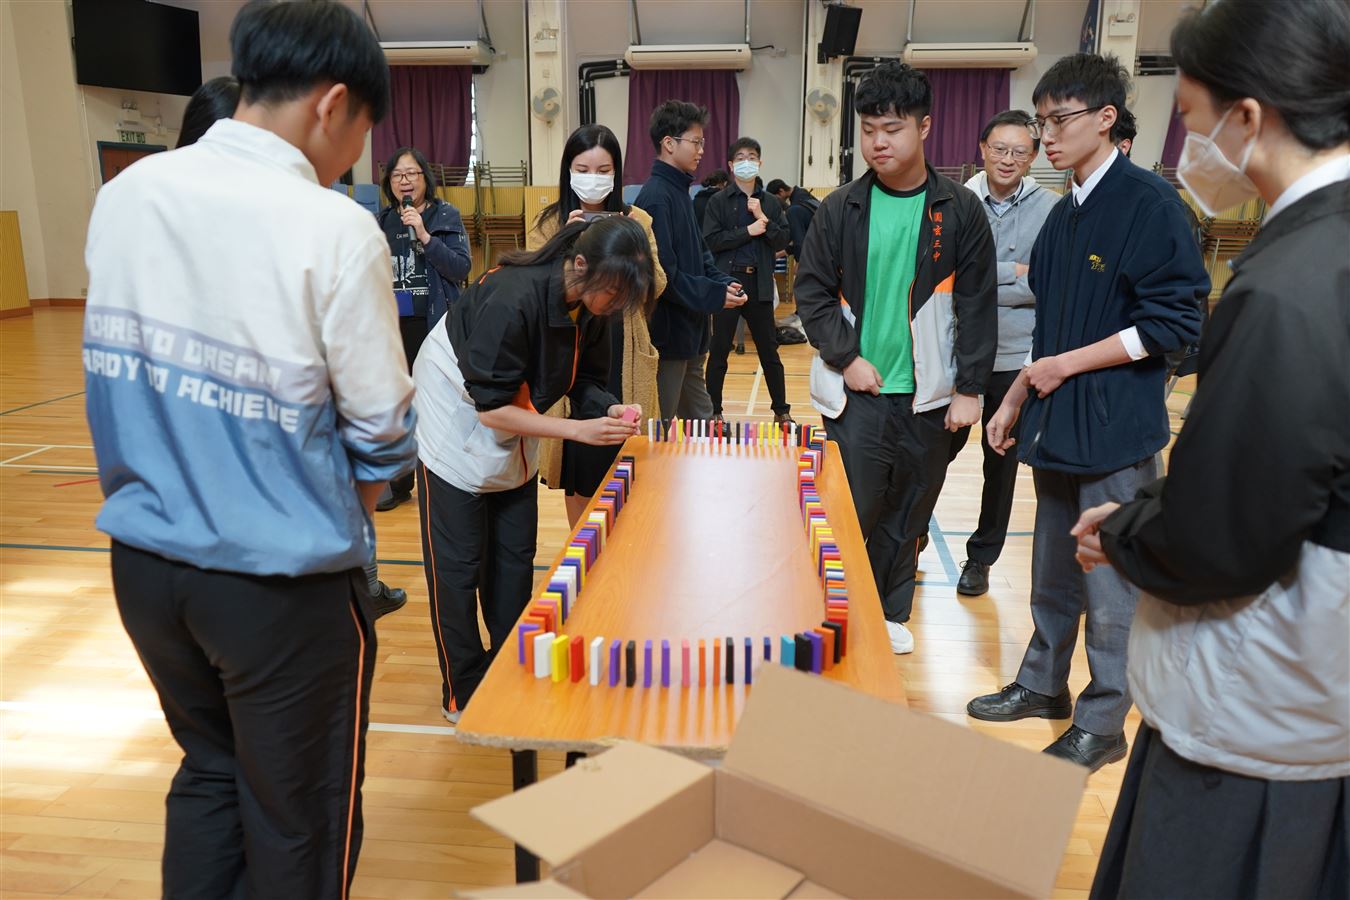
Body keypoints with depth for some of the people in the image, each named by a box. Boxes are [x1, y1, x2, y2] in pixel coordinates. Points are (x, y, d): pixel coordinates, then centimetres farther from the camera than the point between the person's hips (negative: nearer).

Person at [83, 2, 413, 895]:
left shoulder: (126, 193, -1)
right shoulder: (334, 229, -19)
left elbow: (112, 372, 7)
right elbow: (380, 429, -12)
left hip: (146, 556, 6)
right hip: (282, 580, -6)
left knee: (208, 772, 26)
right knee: (298, 821, 14)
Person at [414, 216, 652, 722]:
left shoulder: (587, 305, -13)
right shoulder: (512, 300, -35)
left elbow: (586, 377, 0)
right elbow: (491, 409, -30)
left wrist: (608, 409, -22)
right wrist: (579, 429, -33)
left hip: (514, 440, 7)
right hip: (458, 429, -7)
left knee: (515, 559, 12)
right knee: (458, 566, 2)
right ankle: (463, 694, 17)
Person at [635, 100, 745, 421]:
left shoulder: (680, 191, 13)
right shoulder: (656, 196, -17)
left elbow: (700, 252, 19)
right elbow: (663, 274, -23)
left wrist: (724, 283, 2)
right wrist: (714, 295, -17)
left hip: (690, 332, 10)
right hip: (668, 333, -10)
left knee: (700, 420, 19)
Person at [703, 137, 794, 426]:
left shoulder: (770, 202, 7)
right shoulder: (718, 201, -1)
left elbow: (782, 241, 1)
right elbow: (711, 241, -11)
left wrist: (763, 219, -13)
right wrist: (748, 231, -14)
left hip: (759, 283, 2)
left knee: (769, 350, 9)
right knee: (719, 350, 5)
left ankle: (781, 410, 20)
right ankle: (714, 411, 16)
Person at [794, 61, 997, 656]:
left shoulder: (960, 211, 0)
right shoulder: (841, 209, 0)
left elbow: (978, 307, 1)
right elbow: (811, 292, 3)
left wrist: (969, 389, -3)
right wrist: (846, 359, -8)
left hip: (928, 395, 1)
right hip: (855, 390, 0)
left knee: (909, 512, 11)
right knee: (852, 512, 2)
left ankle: (891, 613, 30)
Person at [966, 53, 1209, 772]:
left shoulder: (1150, 203, -11)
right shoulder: (1064, 215, 12)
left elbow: (1176, 323, -14)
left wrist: (1068, 365, -14)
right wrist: (1015, 401, 16)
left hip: (1117, 431, -7)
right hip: (1056, 427, 8)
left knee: (1110, 586, 2)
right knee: (1052, 572, 18)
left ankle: (1102, 723, 17)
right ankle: (1043, 686, 34)